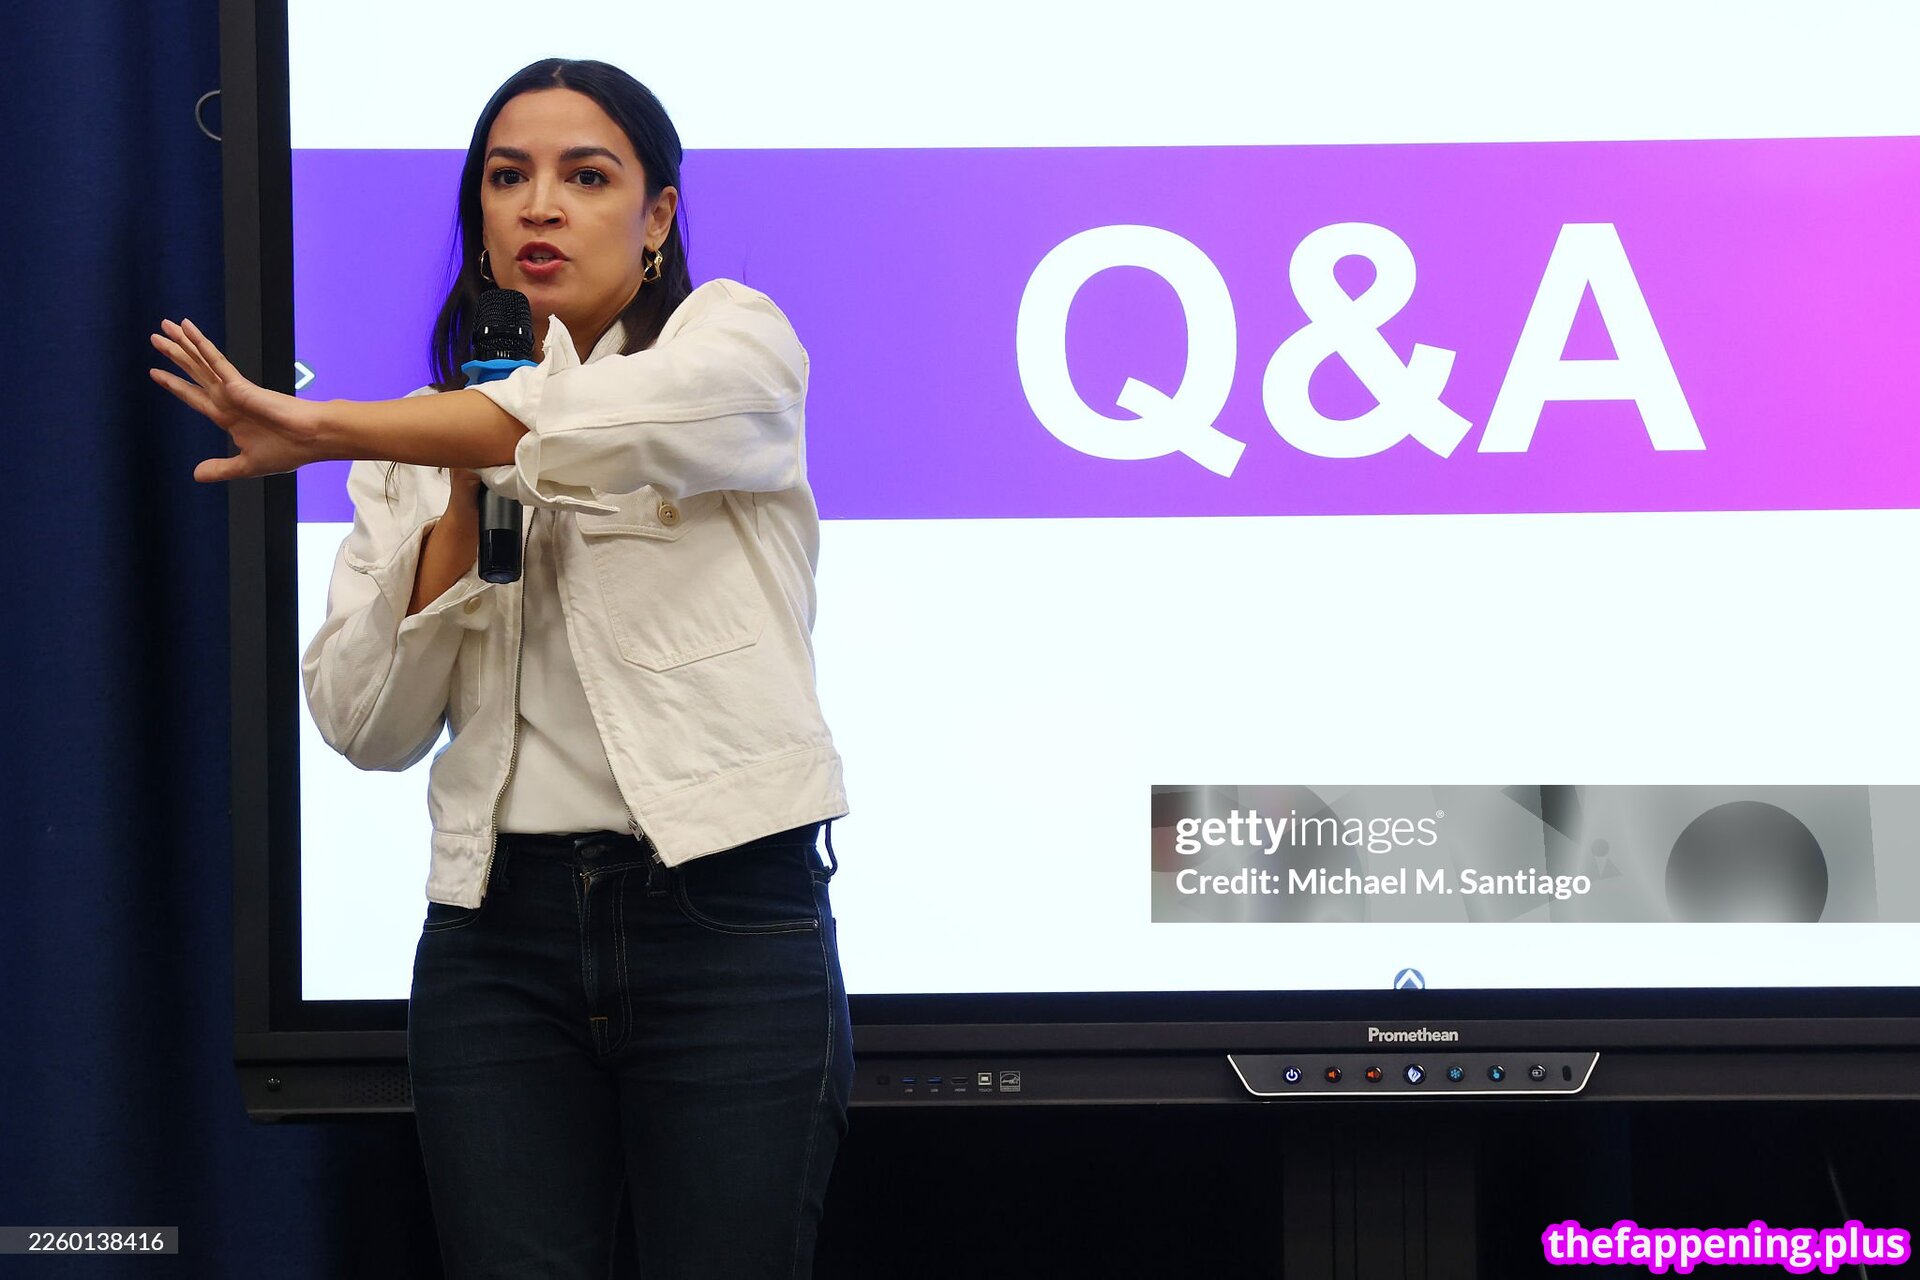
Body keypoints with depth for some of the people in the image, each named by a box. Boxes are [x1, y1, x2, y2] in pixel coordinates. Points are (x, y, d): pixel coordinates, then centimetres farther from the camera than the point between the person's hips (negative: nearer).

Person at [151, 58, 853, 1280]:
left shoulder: (736, 341, 2)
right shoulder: (424, 454, 14)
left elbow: (635, 416, -23)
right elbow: (369, 728, 5)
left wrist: (326, 426, -20)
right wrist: (466, 504, -6)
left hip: (725, 916, -3)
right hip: (497, 928, 3)